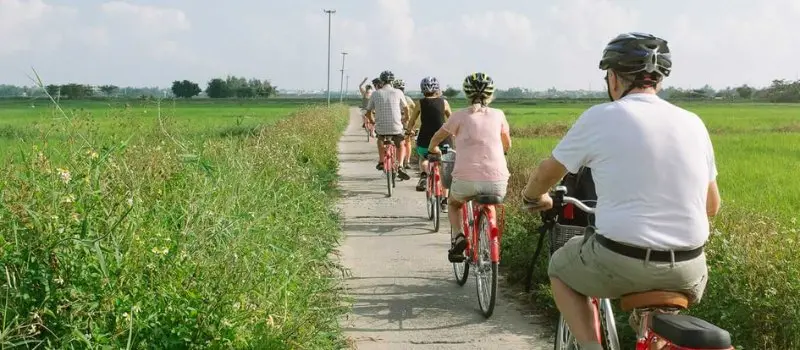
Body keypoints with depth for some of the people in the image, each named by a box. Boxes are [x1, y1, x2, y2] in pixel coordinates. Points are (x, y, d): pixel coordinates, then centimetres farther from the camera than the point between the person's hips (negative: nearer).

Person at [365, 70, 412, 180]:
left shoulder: (375, 94, 1)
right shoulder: (398, 92, -1)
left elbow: (368, 112, 8)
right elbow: (406, 108, 11)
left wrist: (372, 121, 28)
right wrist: (405, 119, 31)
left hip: (381, 127, 1)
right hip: (396, 127, -1)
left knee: (380, 138, 35)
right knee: (400, 146, 22)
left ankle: (381, 162, 29)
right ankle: (400, 166, 1)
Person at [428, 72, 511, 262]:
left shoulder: (460, 115, 7)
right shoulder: (498, 114, 12)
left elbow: (435, 139, 16)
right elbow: (507, 145, 25)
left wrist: (433, 150, 38)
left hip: (467, 180, -2)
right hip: (498, 182, 2)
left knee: (453, 203, 31)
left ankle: (457, 237, 7)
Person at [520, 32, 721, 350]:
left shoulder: (600, 117, -4)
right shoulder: (693, 123, 6)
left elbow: (547, 172, 9)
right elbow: (712, 206, 15)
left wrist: (533, 198, 31)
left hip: (621, 262, -4)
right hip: (687, 269, 4)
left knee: (560, 268, 26)